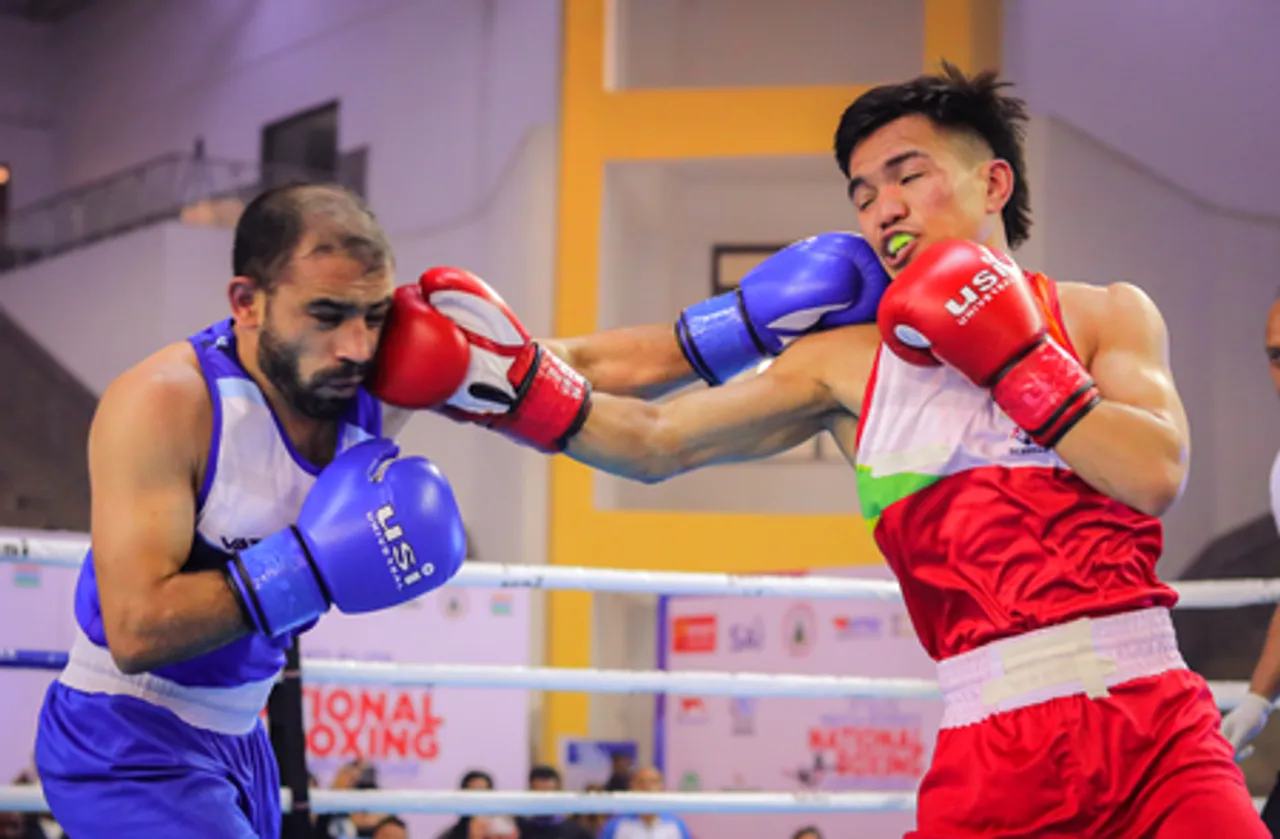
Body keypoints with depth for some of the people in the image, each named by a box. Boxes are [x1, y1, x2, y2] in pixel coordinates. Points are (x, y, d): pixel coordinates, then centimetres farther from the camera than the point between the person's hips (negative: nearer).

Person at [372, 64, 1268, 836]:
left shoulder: (1105, 315, 7)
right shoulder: (848, 363, 9)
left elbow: (1156, 475, -9)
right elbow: (655, 440, 5)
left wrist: (1016, 359, -8)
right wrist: (525, 383, -9)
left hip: (1150, 722, -1)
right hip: (992, 748, 1)